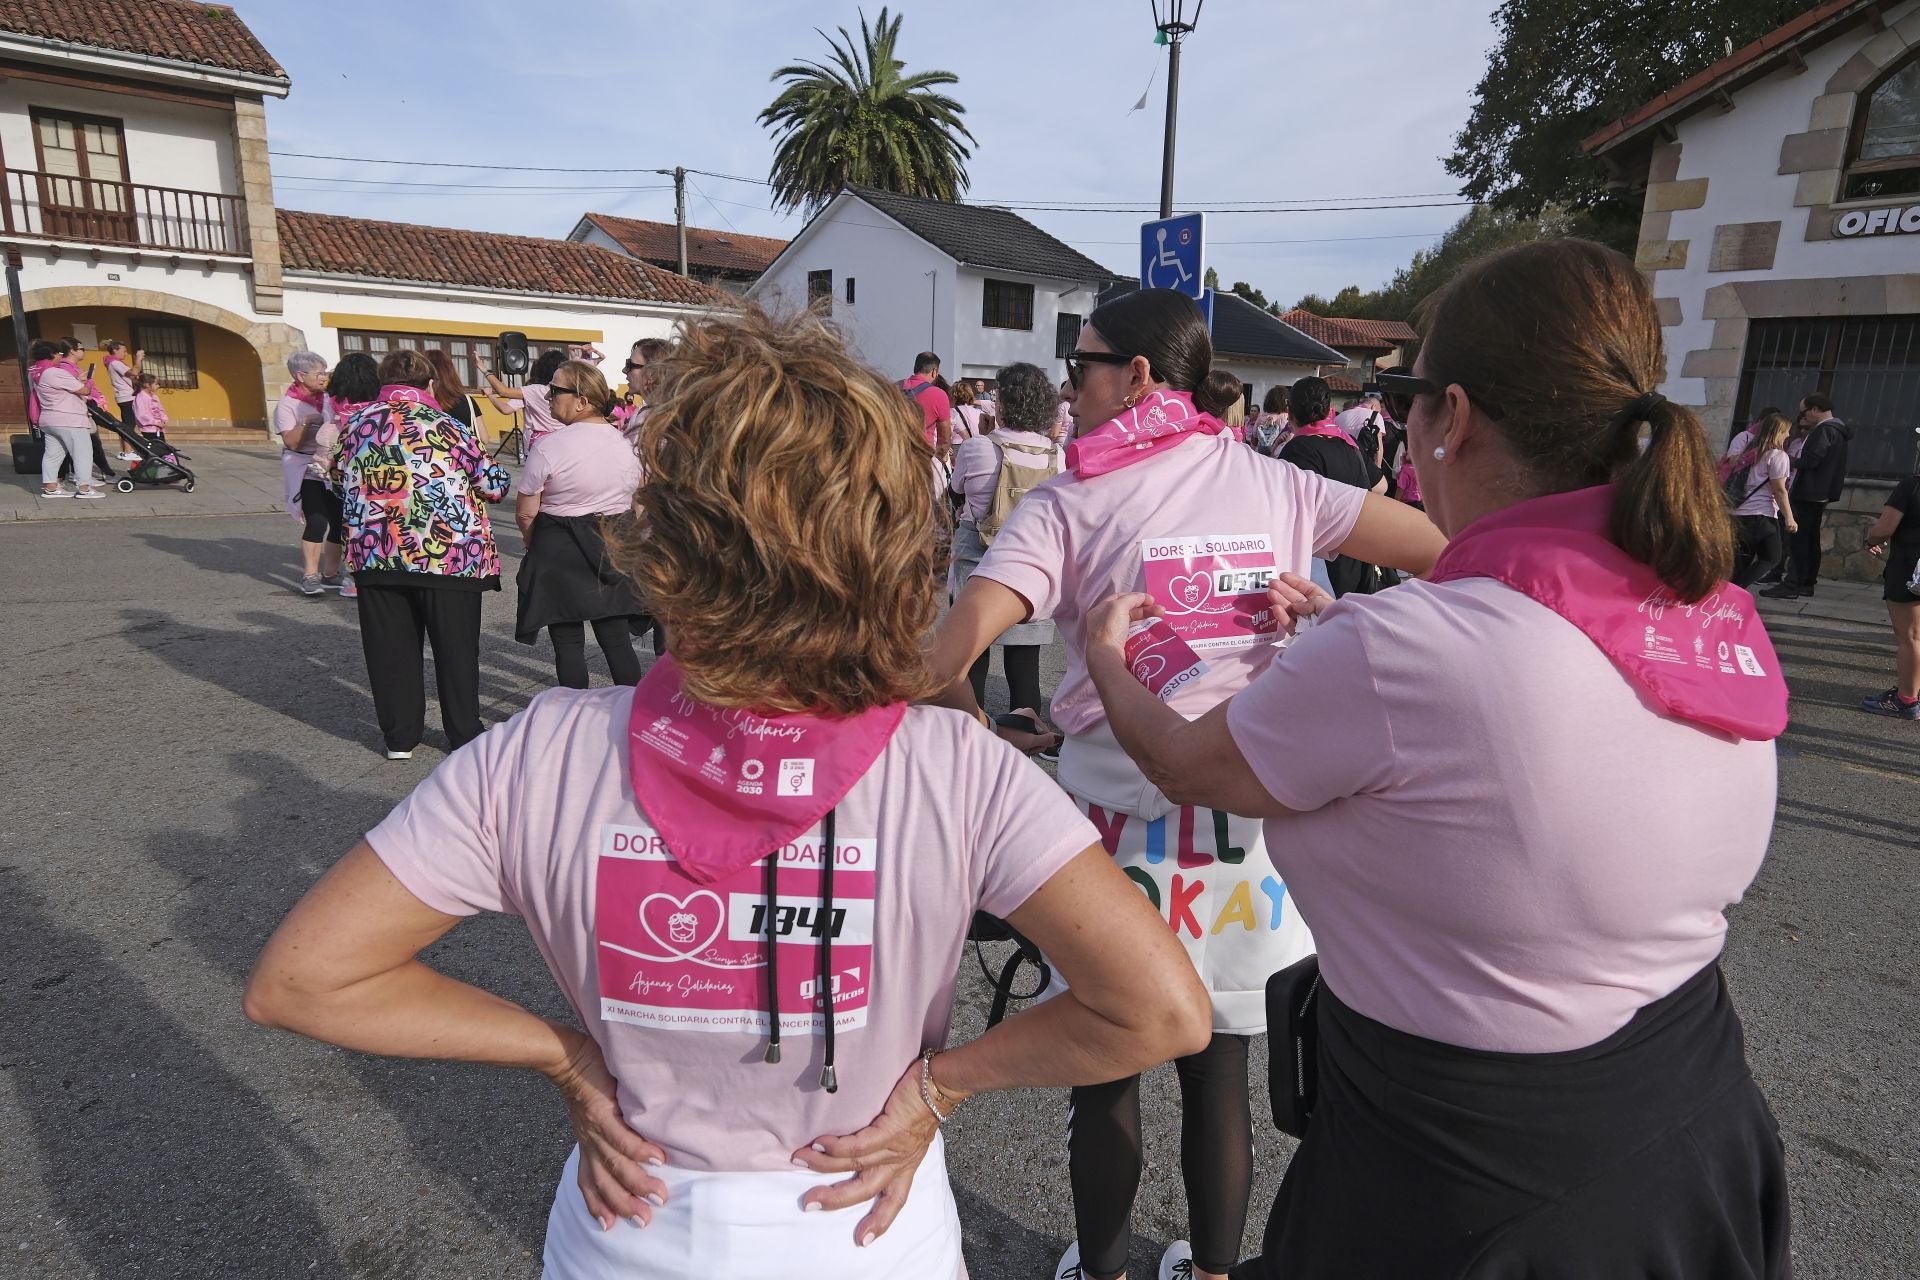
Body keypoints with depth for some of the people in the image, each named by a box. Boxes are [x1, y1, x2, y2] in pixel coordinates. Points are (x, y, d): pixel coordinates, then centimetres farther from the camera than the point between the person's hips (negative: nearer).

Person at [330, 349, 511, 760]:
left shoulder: (355, 424, 7)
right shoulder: (444, 426, -6)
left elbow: (338, 483, 18)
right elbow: (495, 483, -4)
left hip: (375, 553, 4)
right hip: (448, 554, -3)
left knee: (390, 646, 12)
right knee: (455, 647, 7)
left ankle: (399, 736, 19)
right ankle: (465, 736, 15)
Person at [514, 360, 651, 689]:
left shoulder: (548, 446, -14)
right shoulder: (625, 443, 2)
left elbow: (525, 513, -8)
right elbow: (637, 506, 9)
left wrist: (533, 542, 11)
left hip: (560, 551, -4)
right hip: (615, 551, 5)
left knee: (568, 641, 6)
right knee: (617, 638, 8)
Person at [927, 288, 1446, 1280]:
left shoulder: (1067, 504, -9)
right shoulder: (1278, 487, 2)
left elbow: (954, 642, -20)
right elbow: (1446, 551, 0)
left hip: (1117, 822, -3)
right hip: (1251, 819, 3)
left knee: (1104, 1074, 17)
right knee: (1219, 1071, 20)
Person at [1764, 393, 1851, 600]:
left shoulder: (1824, 430, -15)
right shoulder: (1839, 430, 18)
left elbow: (1811, 459, -22)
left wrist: (1794, 464, -5)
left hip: (1808, 494, -10)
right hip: (1820, 495, 11)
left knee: (1798, 538, -10)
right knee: (1811, 538, 14)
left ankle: (1791, 585, -12)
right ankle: (1807, 583, 19)